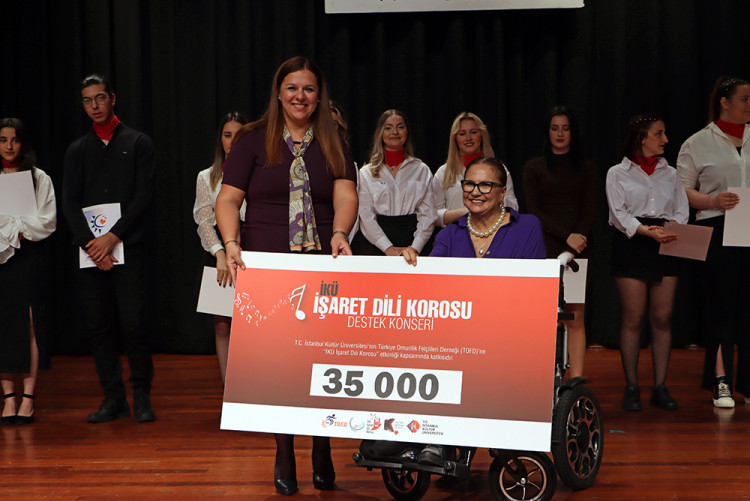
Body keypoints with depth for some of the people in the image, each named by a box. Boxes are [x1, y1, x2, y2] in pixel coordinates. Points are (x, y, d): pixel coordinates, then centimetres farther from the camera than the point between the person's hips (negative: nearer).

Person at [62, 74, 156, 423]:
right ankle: (113, 398, 10)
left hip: (128, 248, -3)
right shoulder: (77, 151, 16)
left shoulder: (138, 143, 8)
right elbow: (69, 203, 8)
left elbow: (144, 196, -1)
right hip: (90, 250, 3)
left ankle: (141, 394, 5)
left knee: (133, 322, -9)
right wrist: (90, 244, -7)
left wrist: (113, 237, -11)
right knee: (98, 325, 2)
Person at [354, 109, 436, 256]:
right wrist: (388, 248, -10)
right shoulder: (366, 172, 13)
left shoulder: (422, 170, 16)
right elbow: (365, 215, 2)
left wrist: (415, 247, -8)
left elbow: (428, 214, 7)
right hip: (375, 243, 0)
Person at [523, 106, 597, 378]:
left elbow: (590, 211, 7)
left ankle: (576, 379, -5)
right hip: (544, 248, -1)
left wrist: (577, 239, -10)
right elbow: (534, 212, 1)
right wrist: (566, 235, -11)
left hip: (577, 248, 1)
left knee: (575, 318, -4)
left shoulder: (586, 168, 14)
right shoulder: (534, 167, 10)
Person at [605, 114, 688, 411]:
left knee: (662, 318, -1)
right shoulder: (618, 173, 6)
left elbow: (681, 212, 11)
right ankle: (631, 387, 4)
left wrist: (670, 228, -10)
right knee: (633, 318, -4)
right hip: (631, 245, -3)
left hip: (665, 247, 3)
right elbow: (619, 215, -4)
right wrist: (648, 230, -19)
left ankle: (660, 387, 6)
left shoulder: (670, 173, 17)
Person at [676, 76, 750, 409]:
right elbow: (682, 191, 3)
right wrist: (713, 200, -12)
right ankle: (721, 384, 3)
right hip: (717, 231, -3)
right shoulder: (698, 143, 7)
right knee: (721, 305, -4)